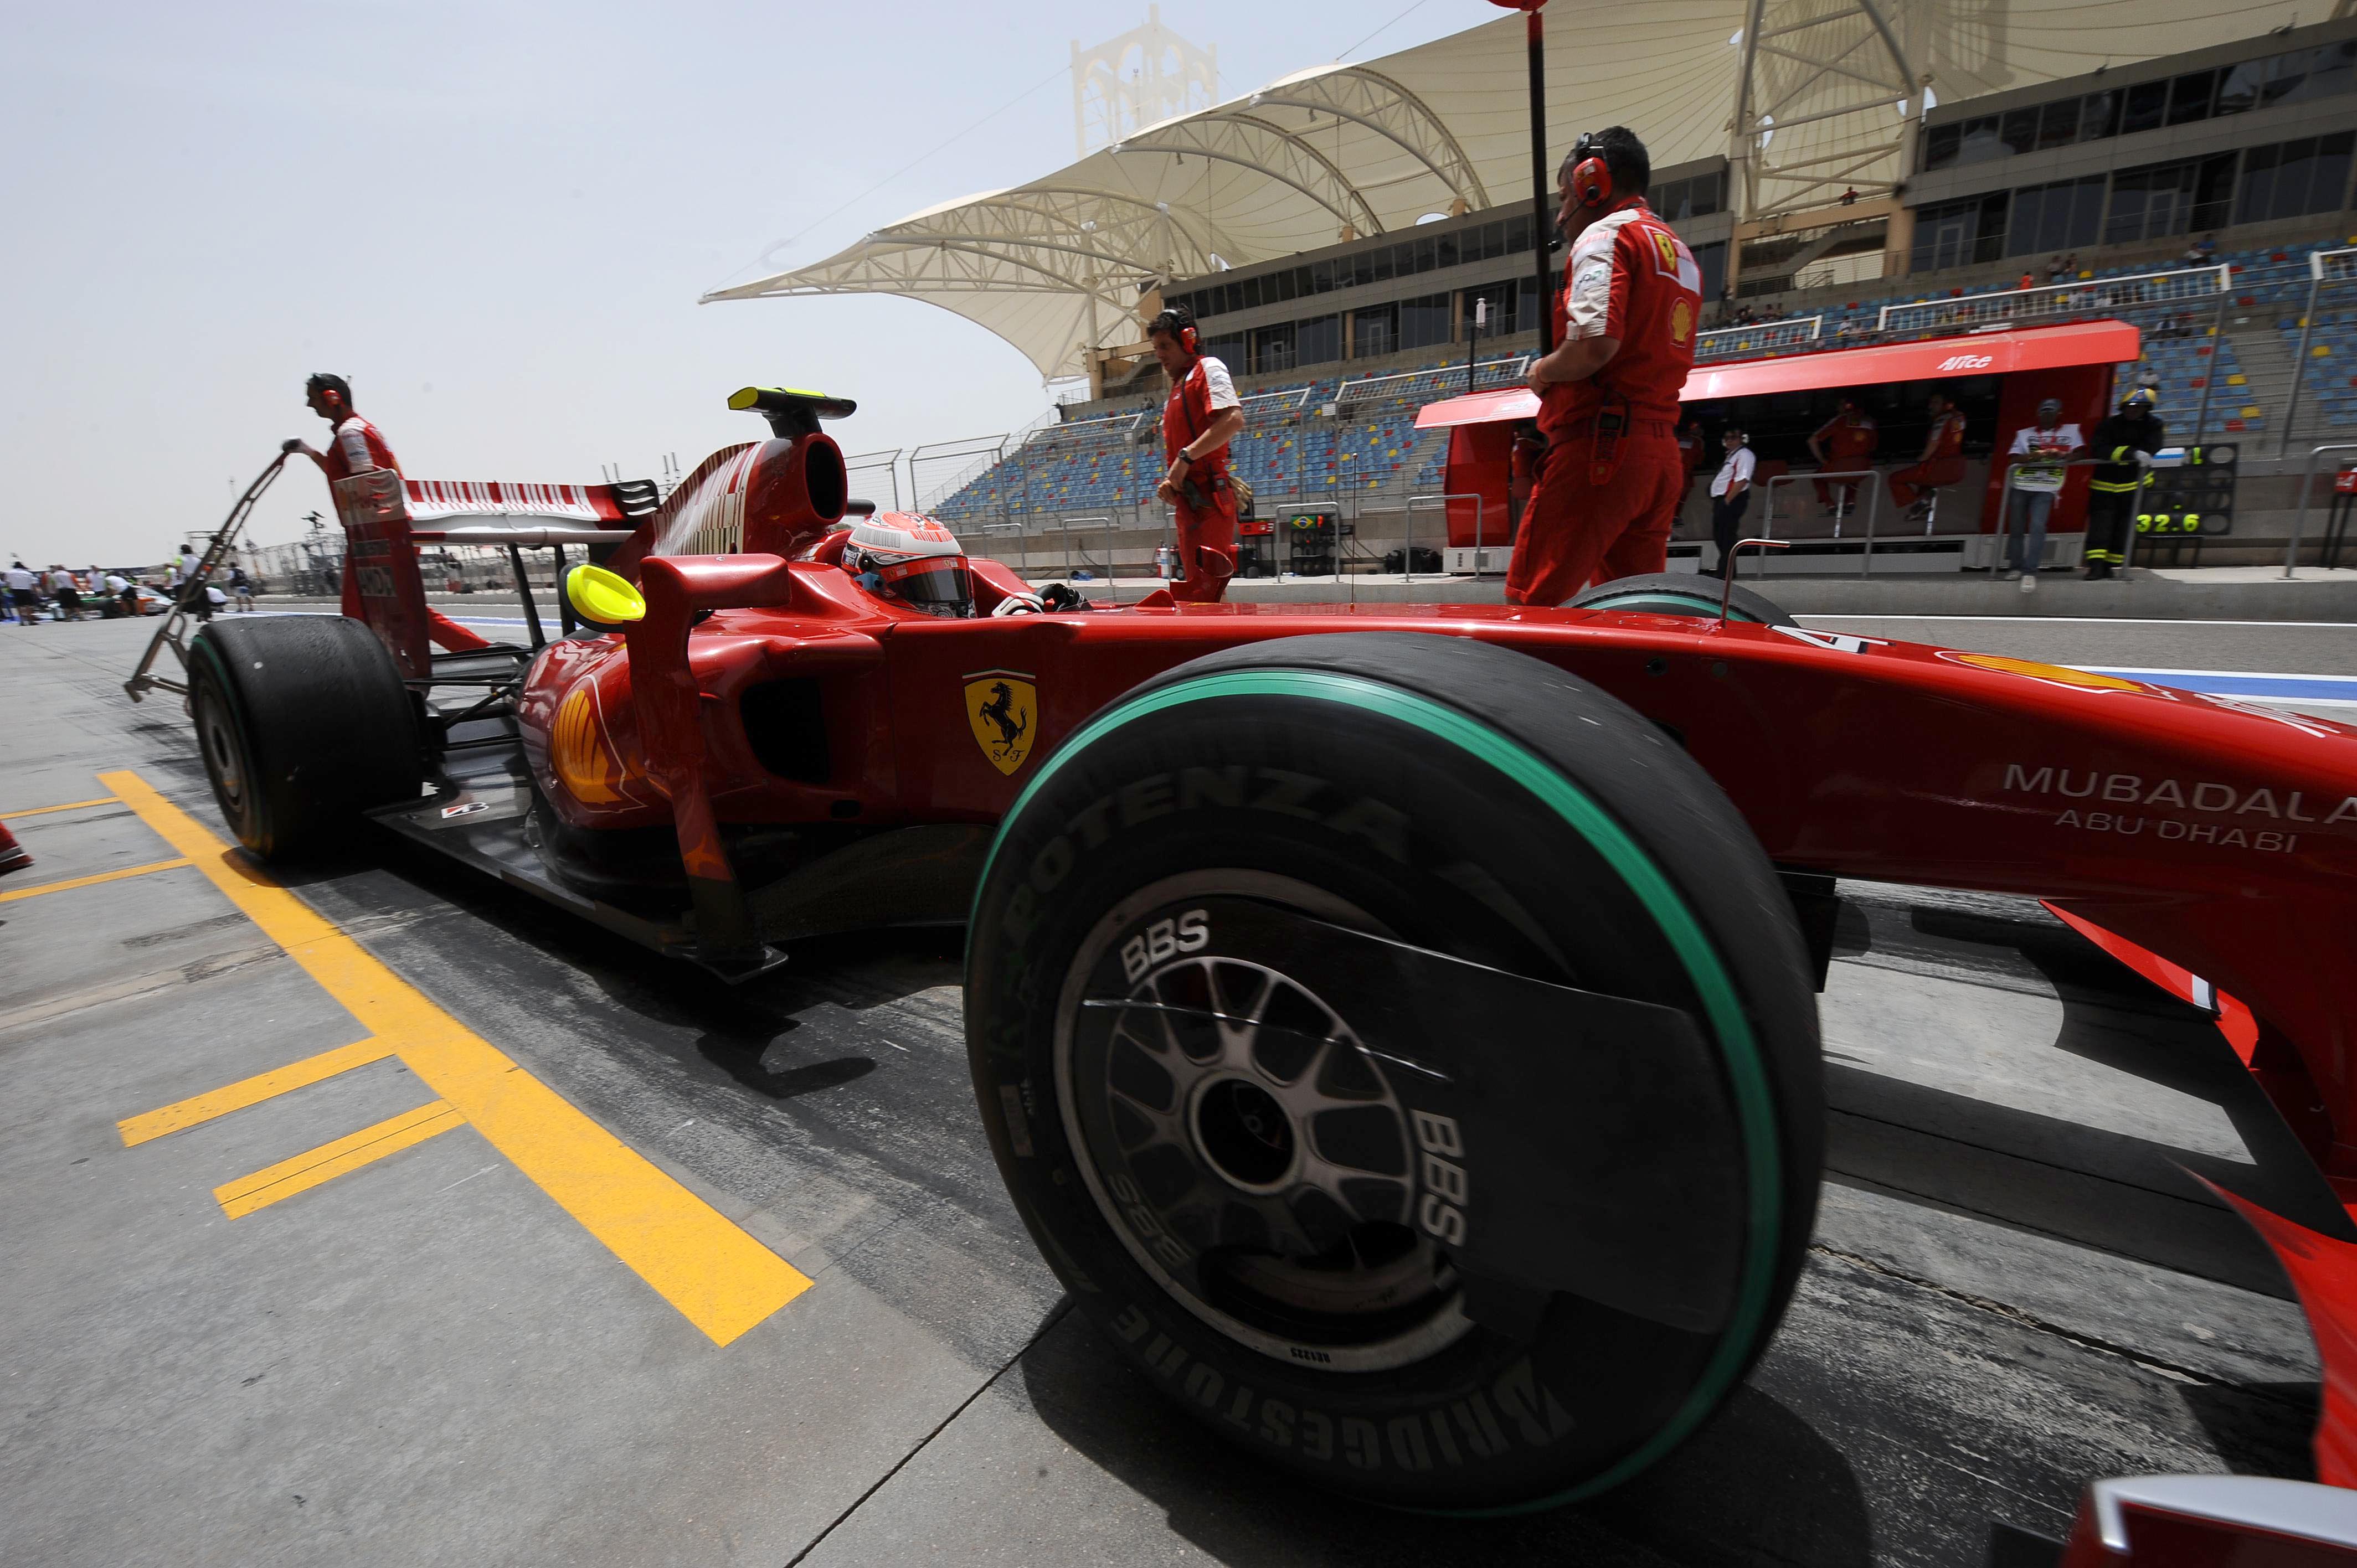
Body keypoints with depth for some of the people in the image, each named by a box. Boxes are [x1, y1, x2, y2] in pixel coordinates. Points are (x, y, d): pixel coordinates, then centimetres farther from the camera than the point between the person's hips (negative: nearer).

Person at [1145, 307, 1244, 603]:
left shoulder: (1208, 369, 0)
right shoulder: (1178, 387, 27)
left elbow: (1233, 419, -18)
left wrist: (1186, 457, -19)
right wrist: (1171, 482, 10)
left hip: (1208, 498, -10)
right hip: (1188, 500, 10)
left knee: (1203, 594, -15)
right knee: (1199, 588, 11)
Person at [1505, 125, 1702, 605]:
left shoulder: (1604, 234, -2)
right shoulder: (1680, 252, 27)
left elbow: (1595, 344, -18)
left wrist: (1543, 371, 0)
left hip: (1600, 444, -9)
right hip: (1662, 455, 9)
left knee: (1528, 604, -11)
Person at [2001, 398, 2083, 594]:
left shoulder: (2071, 431, 14)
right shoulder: (2024, 433, 14)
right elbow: (2014, 458, 3)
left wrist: (2062, 455, -17)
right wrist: (2033, 455, -15)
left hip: (2046, 488, -2)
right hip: (2021, 485, 2)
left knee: (2037, 527, -16)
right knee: (2016, 526, 5)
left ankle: (2030, 573, -21)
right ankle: (2015, 567, 19)